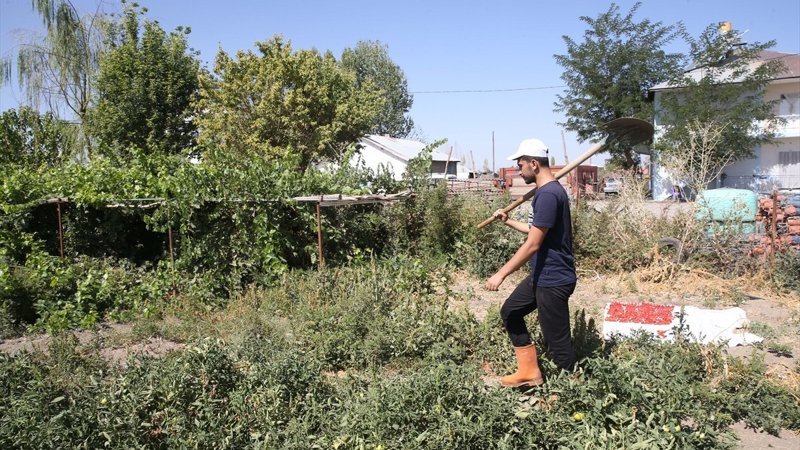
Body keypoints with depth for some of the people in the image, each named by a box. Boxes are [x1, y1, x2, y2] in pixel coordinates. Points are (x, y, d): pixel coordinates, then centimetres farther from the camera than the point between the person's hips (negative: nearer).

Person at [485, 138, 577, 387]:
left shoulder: (548, 194, -22)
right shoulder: (547, 191, 10)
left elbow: (533, 244, -24)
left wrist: (501, 274, -20)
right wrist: (508, 221, 29)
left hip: (554, 280, -11)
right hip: (542, 275, 11)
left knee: (557, 342, 0)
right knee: (510, 311, 19)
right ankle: (529, 371, 26)